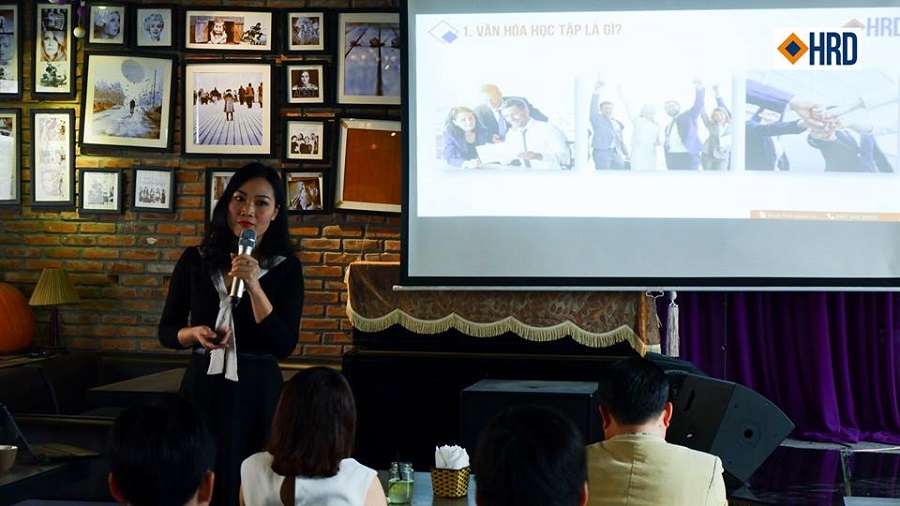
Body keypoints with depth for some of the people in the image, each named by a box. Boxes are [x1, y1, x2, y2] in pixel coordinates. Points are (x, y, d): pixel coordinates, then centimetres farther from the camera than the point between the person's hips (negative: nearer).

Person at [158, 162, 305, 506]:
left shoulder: (286, 269, -2)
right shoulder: (195, 261, 2)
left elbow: (284, 346, -11)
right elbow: (166, 332, 9)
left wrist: (253, 285, -19)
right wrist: (196, 333, -13)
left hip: (257, 391, -1)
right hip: (203, 387, 1)